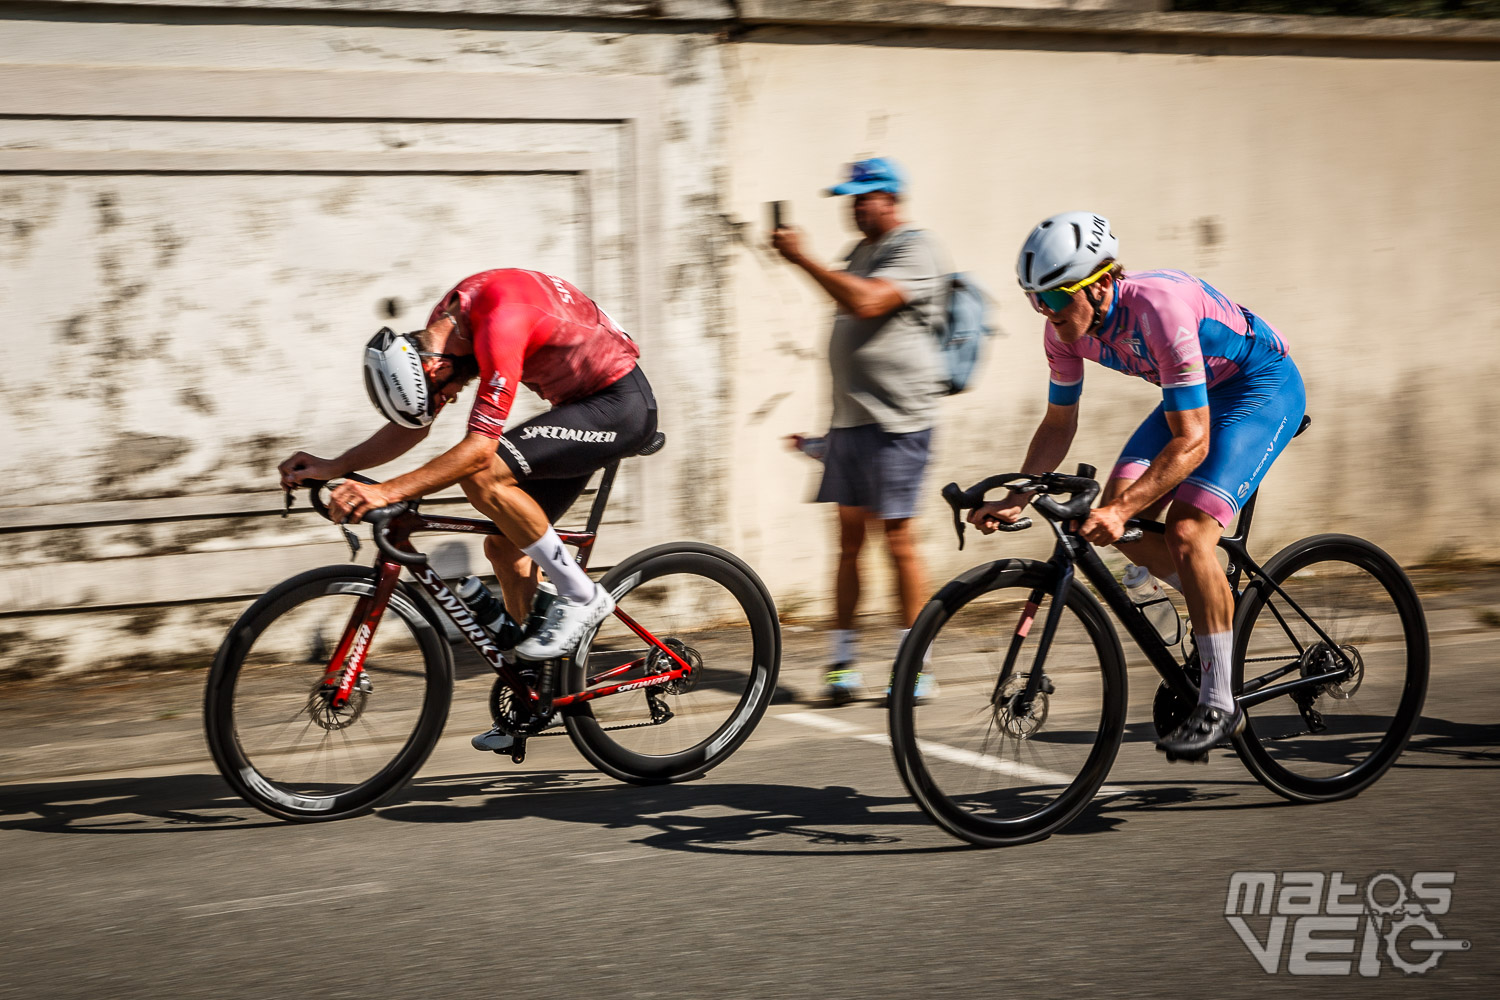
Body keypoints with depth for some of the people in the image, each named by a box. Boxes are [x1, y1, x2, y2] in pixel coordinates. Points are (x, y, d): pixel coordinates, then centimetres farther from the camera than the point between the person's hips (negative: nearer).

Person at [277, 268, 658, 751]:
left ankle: (581, 595, -10)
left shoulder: (500, 323, -30)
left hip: (622, 405, -10)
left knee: (482, 477, -23)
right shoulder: (441, 332, -1)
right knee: (505, 546, 6)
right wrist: (333, 467, -4)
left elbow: (480, 447, -34)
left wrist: (387, 492, -39)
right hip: (584, 405, 10)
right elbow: (412, 426, 7)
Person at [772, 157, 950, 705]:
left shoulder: (915, 249, -9)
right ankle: (842, 661, 12)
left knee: (899, 538, -5)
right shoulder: (864, 250, 20)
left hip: (897, 421, -9)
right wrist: (830, 423, 26)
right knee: (849, 537, 8)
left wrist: (801, 258, -22)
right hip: (851, 418, 9)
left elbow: (866, 302, -25)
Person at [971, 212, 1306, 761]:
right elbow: (1059, 422, 2)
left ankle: (1218, 704, -12)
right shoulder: (1066, 327, -13)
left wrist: (1121, 511, -42)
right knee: (1116, 513, -9)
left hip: (1265, 387, -8)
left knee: (1187, 531, -22)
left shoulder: (1159, 308, -35)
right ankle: (1221, 606, 15)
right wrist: (1016, 498, -11)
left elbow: (1192, 443, -35)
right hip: (1198, 395, 8)